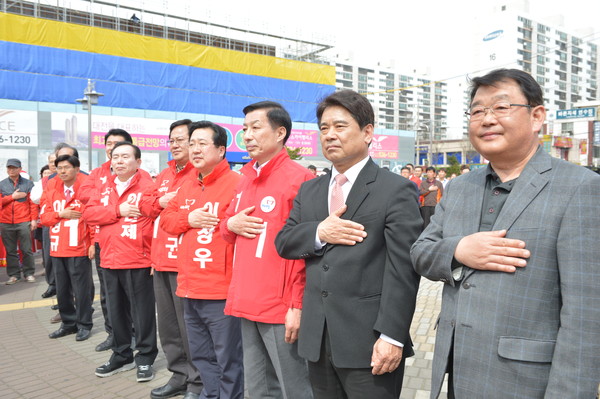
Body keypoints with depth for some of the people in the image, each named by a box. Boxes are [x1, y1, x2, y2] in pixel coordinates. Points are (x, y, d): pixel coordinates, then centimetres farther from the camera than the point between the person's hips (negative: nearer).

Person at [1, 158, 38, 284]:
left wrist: (34, 219, -5)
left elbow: (33, 202, 1)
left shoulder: (28, 183, 3)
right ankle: (13, 275, 16)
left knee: (26, 249, 2)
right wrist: (12, 196, -9)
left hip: (24, 222, -2)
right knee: (10, 250, 7)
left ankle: (29, 273, 11)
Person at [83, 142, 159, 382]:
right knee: (116, 311, 16)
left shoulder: (148, 186, -8)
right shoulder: (106, 189, 13)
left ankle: (145, 358, 19)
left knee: (142, 312, 4)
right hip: (110, 260, 7)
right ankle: (121, 355, 32)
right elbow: (89, 213, 3)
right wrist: (117, 210, -12)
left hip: (138, 261, -6)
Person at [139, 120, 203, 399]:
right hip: (161, 259, 9)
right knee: (166, 323, 17)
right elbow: (145, 203, 15)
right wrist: (160, 201, -3)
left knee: (188, 324, -1)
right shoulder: (164, 175, 18)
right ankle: (179, 375, 32)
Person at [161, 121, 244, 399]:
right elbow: (165, 219, 15)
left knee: (227, 360, 4)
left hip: (222, 290, -8)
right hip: (189, 288, 9)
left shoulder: (236, 183, -13)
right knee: (201, 356, 22)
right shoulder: (187, 188, 14)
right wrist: (188, 219, -4)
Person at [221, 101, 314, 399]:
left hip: (280, 306, -7)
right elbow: (228, 230, 22)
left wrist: (298, 305, -16)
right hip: (247, 302, 8)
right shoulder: (245, 178, 12)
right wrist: (230, 224, -1)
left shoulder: (299, 178, -12)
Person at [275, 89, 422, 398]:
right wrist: (318, 233, -12)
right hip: (316, 339, 6)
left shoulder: (396, 190, -7)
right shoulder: (308, 190, 12)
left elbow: (402, 269, -13)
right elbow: (283, 242, 7)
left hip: (368, 340, -5)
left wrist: (392, 336, -17)